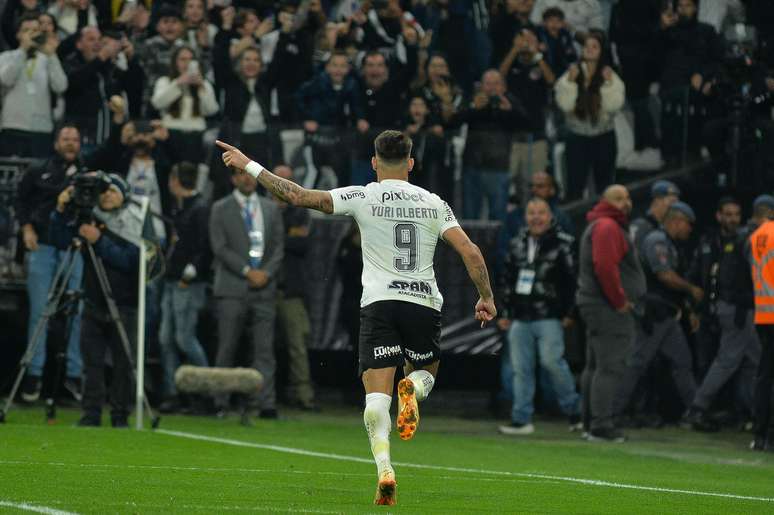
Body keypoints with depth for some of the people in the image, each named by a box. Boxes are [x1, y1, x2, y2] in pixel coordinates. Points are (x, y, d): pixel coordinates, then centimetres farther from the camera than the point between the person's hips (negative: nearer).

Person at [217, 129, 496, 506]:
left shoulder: (363, 197, 0)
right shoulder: (434, 204, 7)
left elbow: (299, 196, -6)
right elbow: (471, 253, -1)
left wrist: (249, 166, 2)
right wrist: (486, 297, 12)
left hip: (379, 302, -2)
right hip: (425, 302, 2)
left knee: (377, 392, -3)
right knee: (425, 373, 25)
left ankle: (384, 468, -23)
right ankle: (412, 390, -12)